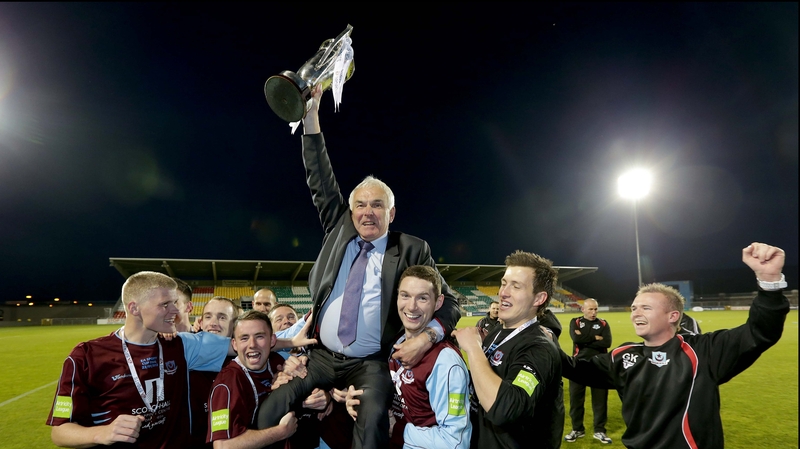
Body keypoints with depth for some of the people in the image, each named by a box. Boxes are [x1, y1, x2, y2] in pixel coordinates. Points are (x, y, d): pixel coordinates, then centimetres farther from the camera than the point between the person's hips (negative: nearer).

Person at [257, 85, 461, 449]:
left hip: (371, 365, -3)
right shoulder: (339, 230, 6)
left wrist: (427, 337, -20)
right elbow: (319, 180, 1)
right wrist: (311, 114, -7)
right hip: (322, 358, 4)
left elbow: (448, 303, 0)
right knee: (269, 414, -12)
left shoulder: (411, 250, -3)